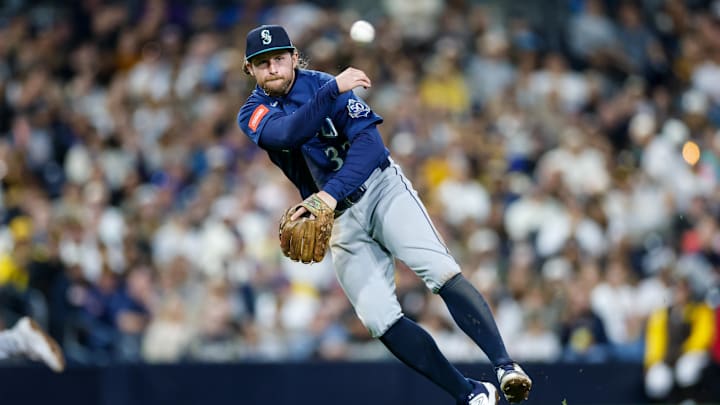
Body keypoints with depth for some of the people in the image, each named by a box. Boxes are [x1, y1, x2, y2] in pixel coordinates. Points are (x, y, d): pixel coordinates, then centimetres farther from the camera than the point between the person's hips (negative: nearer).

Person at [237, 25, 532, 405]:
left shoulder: (322, 84, -7)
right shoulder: (252, 113, 1)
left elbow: (369, 141, -19)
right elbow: (288, 132, -22)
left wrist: (331, 193, -33)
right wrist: (333, 90, -34)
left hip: (380, 188, -3)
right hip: (339, 220, 3)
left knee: (439, 270, -25)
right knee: (379, 319, -12)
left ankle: (505, 366, -33)